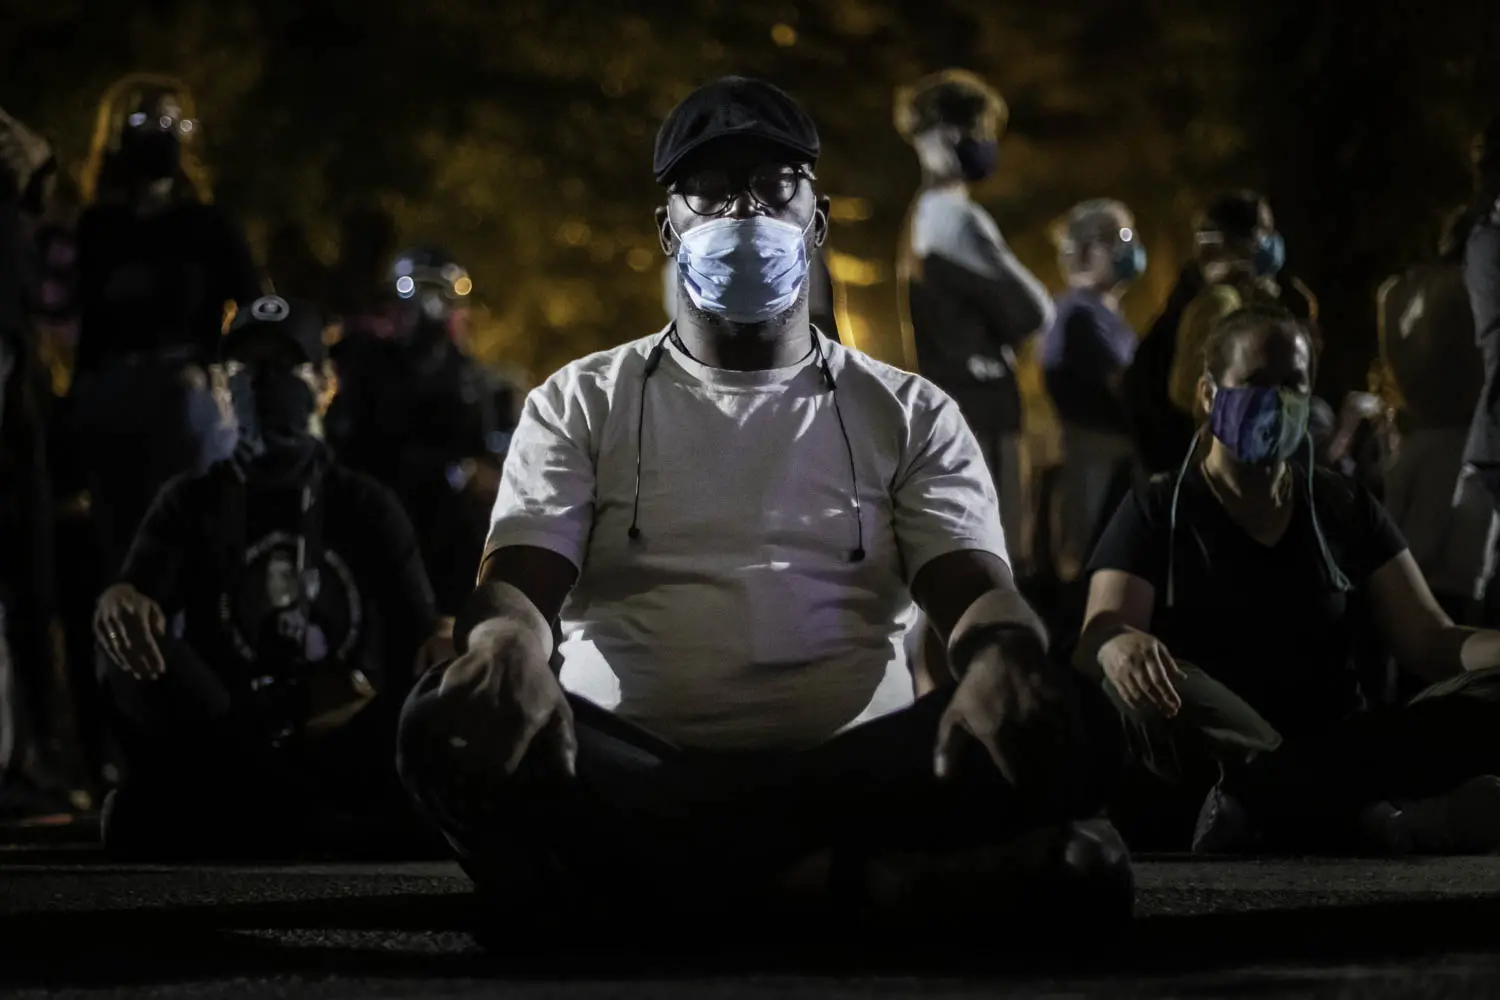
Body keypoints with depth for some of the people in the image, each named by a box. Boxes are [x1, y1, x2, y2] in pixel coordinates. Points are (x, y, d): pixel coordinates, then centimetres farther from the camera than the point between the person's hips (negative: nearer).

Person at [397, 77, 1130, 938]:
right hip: (629, 784, 0)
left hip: (846, 784, 1)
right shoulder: (582, 404, 15)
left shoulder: (908, 414, 16)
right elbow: (521, 583, 1)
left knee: (1061, 721, -28)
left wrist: (1004, 660, -27)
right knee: (452, 721, -33)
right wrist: (509, 648, -28)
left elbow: (976, 588, 2)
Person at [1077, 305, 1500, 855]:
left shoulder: (1345, 509, 17)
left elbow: (1431, 642, 7)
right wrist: (1119, 645, -34)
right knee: (1139, 682, -37)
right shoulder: (1157, 514, 8)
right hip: (1210, 760, -2)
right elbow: (1100, 634, -8)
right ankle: (1372, 823, -46)